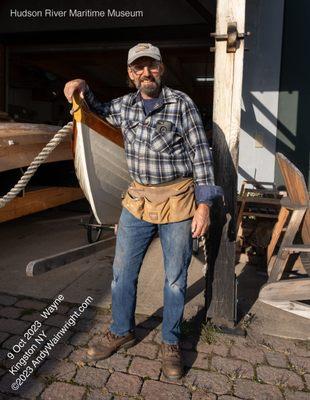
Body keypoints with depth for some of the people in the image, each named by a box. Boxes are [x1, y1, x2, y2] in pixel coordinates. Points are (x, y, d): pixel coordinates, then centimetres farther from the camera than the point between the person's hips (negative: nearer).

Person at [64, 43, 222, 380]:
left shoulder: (181, 103, -7)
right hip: (138, 199, 4)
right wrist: (83, 88, 5)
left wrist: (204, 204, -12)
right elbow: (98, 111, 27)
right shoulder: (125, 105, 6)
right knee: (122, 271, 11)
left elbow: (200, 155, -7)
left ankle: (170, 343, 29)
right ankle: (122, 332, 34)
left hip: (177, 200, -4)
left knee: (175, 279, 7)